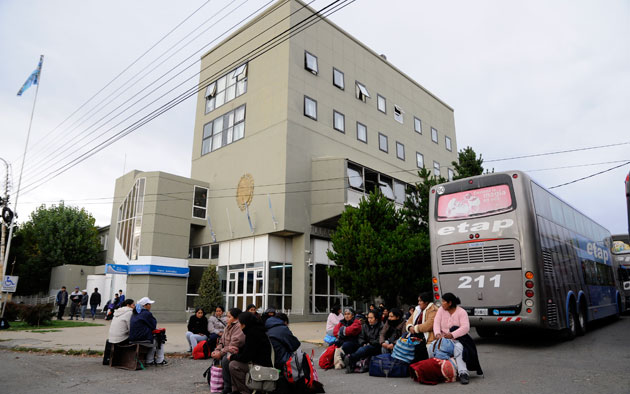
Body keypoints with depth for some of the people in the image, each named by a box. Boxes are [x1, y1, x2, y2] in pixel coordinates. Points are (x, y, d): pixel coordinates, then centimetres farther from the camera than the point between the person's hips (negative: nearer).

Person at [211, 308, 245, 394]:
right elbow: (222, 341, 17)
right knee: (214, 355, -2)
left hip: (236, 352, -10)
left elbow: (233, 345, -21)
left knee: (225, 359, -32)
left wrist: (221, 353, -18)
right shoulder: (228, 326, 16)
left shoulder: (239, 327, -15)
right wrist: (217, 350, -2)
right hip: (227, 351, 10)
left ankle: (227, 387, -19)